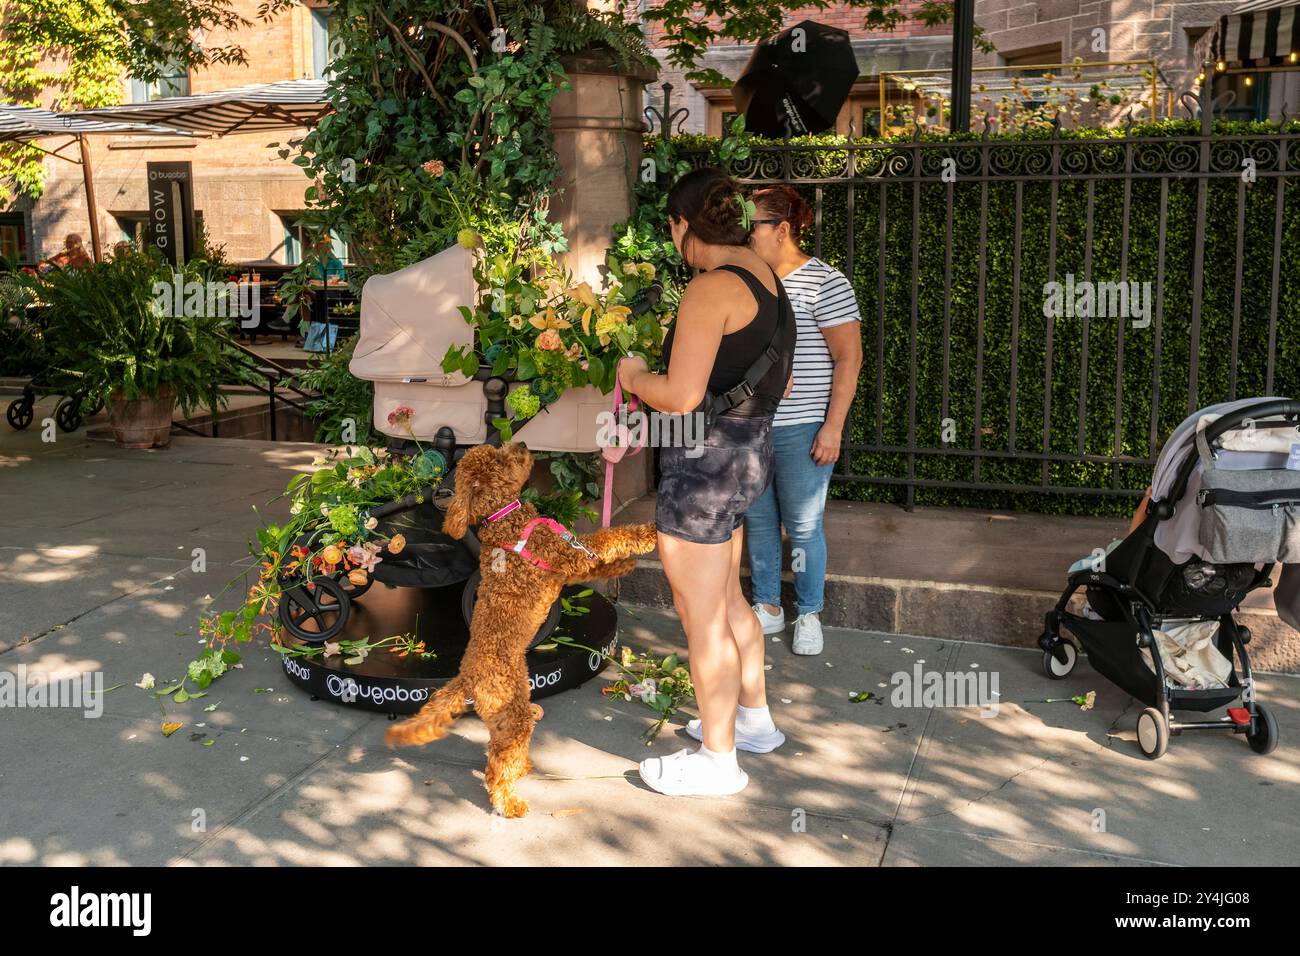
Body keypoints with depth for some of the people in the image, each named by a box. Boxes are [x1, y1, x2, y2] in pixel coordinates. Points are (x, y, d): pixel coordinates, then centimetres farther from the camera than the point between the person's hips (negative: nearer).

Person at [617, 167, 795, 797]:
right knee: (727, 601, 25)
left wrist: (634, 375, -5)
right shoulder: (768, 282, 10)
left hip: (703, 463, -10)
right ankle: (754, 719, 40)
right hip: (749, 454, 10)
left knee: (702, 619, 4)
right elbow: (778, 383, 19)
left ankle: (719, 760, 17)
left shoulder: (711, 288, -19)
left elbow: (680, 397, -24)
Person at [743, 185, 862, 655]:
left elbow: (849, 358, -12)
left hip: (801, 432, -6)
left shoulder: (824, 284, -10)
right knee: (758, 522, 13)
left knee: (803, 528, 3)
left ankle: (809, 615, 20)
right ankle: (767, 607, 28)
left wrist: (833, 427, -17)